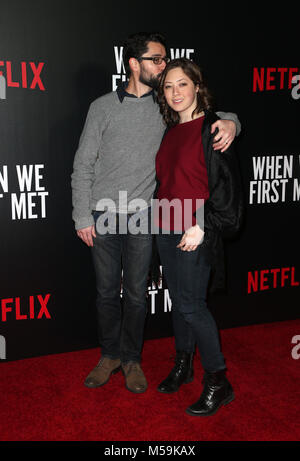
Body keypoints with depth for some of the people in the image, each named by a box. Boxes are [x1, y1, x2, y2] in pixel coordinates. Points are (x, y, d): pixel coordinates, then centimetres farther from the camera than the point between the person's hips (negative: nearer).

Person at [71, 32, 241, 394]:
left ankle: (131, 358, 26)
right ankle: (110, 355, 28)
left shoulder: (166, 107, 5)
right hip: (104, 215, 0)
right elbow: (83, 164, 2)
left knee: (136, 293, 7)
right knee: (106, 291, 9)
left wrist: (229, 122, -13)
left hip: (142, 216, 1)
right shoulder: (103, 107, 2)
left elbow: (211, 116, 13)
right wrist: (83, 217, -4)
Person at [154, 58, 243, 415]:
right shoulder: (171, 131, 12)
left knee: (191, 305, -5)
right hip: (166, 227, 7)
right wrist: (160, 216, 14)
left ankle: (218, 382, 10)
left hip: (195, 232, -7)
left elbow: (225, 184, -14)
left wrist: (201, 226, -19)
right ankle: (183, 365, 32)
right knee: (178, 299, 15)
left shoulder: (212, 128, -10)